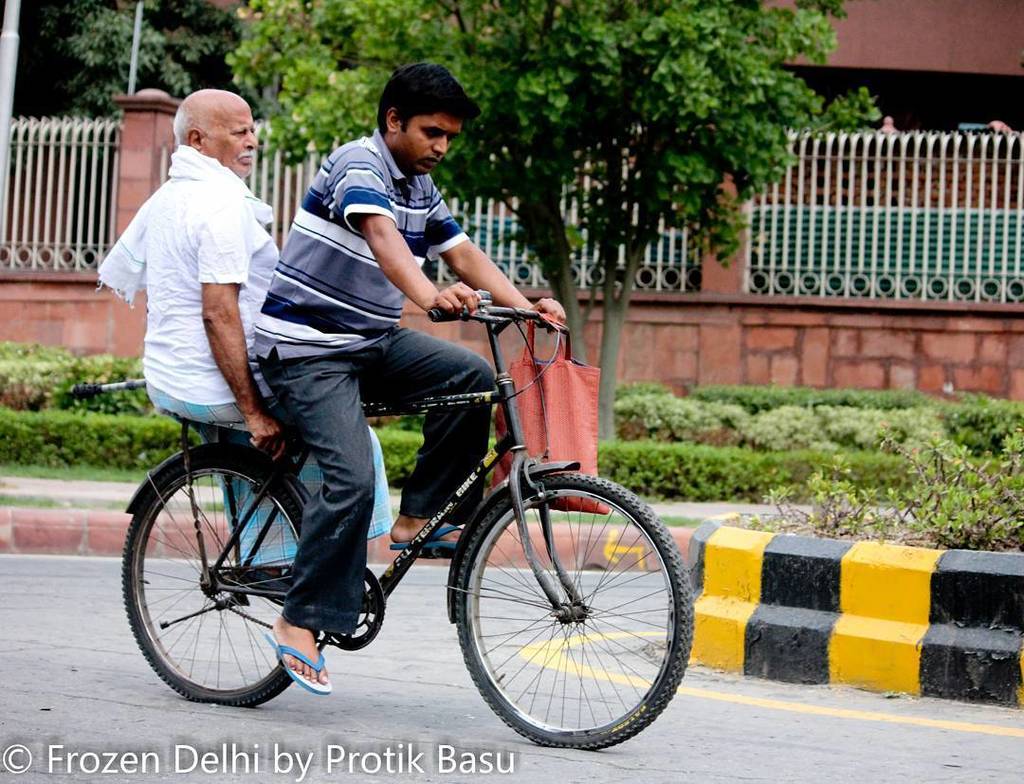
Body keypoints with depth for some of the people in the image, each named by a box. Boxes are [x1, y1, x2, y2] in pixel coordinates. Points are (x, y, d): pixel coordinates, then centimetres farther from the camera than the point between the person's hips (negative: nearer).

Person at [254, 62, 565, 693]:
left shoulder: (421, 187, 10)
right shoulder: (359, 166, -17)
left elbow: (464, 254, 7)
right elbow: (381, 235, -36)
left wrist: (525, 306, -10)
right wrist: (430, 295, -54)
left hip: (374, 341, 8)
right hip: (308, 349, -8)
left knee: (472, 376, -15)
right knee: (352, 479, -21)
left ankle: (418, 518, -5)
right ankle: (300, 621, -11)